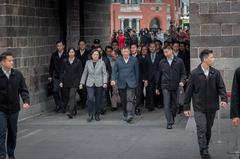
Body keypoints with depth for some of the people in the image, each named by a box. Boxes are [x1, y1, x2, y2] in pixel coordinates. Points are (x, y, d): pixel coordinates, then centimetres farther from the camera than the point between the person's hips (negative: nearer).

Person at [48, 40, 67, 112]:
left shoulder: (66, 55, -8)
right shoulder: (54, 55, 7)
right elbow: (51, 66, 13)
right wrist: (50, 75, 10)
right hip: (56, 77, 3)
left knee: (63, 92, 2)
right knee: (55, 90, -6)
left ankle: (63, 106, 17)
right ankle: (58, 105, 11)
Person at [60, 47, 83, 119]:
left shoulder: (78, 62, 1)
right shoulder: (65, 62, 8)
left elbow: (80, 73, 1)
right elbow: (63, 72, 9)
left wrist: (80, 82, -5)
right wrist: (61, 81, 3)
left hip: (74, 82, -4)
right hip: (66, 82, 4)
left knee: (72, 96, -16)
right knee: (66, 96, 9)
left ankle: (70, 112, -22)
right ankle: (74, 110, 28)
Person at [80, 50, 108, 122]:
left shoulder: (102, 63, 2)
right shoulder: (88, 63, 7)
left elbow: (105, 73, 0)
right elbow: (85, 73, 12)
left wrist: (105, 82, -13)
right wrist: (81, 83, 9)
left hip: (99, 84, 0)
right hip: (90, 84, 0)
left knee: (98, 100, 4)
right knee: (90, 99, -14)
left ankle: (97, 115, 19)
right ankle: (90, 115, -3)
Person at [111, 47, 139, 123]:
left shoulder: (134, 60, 3)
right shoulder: (118, 61, 5)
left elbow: (136, 72, 7)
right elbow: (114, 71, 2)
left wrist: (136, 82, 7)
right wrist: (113, 79, -14)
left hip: (131, 83, -2)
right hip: (121, 84, 2)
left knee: (130, 99, -15)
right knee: (123, 101, 9)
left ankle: (130, 114, -22)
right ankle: (125, 115, 21)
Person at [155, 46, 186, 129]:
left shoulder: (179, 61, 1)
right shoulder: (162, 62, 6)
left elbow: (183, 73, 5)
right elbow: (158, 75, 13)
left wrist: (182, 81, -14)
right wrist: (157, 88, 15)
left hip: (175, 86, 0)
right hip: (165, 86, 0)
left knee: (174, 104, 9)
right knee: (167, 104, -9)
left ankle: (172, 118, 32)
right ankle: (169, 122, -10)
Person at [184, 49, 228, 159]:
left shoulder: (215, 73, 2)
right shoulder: (194, 74, -6)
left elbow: (221, 87, 1)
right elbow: (189, 91, -1)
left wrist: (224, 99, -19)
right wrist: (186, 107, -1)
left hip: (212, 107, 3)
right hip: (199, 107, -3)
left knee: (208, 129, 13)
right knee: (201, 130, -9)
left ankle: (205, 149, 28)